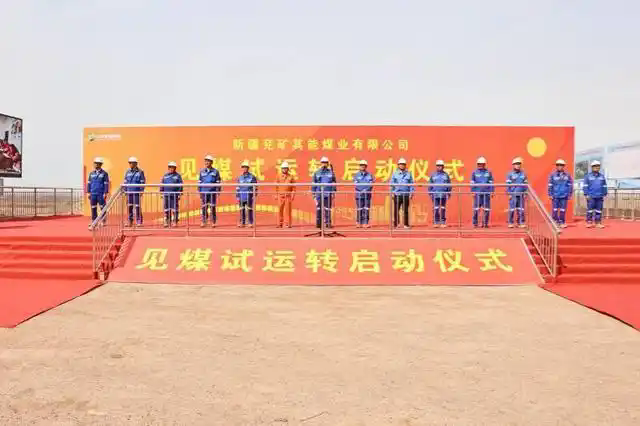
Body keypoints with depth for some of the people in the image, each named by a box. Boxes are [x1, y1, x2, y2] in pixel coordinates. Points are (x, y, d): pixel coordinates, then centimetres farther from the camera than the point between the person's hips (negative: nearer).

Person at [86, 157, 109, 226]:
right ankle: (94, 221, 13)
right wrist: (88, 192, 8)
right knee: (93, 208, 6)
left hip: (101, 194, -4)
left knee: (103, 208, -2)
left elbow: (106, 184, -3)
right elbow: (89, 183, 14)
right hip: (93, 194, 4)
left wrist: (105, 193, -9)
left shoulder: (104, 173, -1)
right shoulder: (91, 173, 11)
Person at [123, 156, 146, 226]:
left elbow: (143, 182, -3)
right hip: (129, 192, 4)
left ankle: (139, 222, 0)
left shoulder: (140, 172, -1)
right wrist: (125, 191, 9)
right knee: (129, 207, 6)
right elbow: (125, 182, 15)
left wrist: (141, 191, -9)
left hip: (137, 192, -4)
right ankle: (130, 222, 13)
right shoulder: (128, 172, 11)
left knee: (137, 207, -4)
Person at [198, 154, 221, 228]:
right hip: (204, 192, 2)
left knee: (213, 208, -1)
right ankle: (204, 222, 8)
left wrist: (217, 192, -4)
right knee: (204, 208, 2)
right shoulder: (202, 171, 10)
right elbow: (199, 182, 13)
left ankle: (213, 222, 6)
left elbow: (218, 182, 2)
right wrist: (199, 192, 8)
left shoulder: (215, 171, 3)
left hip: (212, 192, -2)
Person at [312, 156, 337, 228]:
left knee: (327, 209, -1)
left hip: (328, 194, 0)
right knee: (318, 209, 0)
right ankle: (318, 223, 5)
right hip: (319, 194, 1)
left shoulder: (331, 172, 7)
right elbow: (314, 184, 10)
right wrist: (313, 193, 6)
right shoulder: (317, 173, 8)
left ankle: (328, 223, 4)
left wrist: (333, 193, 2)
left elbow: (333, 183, 8)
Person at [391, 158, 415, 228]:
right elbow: (392, 183, 8)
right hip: (397, 194, 0)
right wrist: (392, 192, 1)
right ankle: (396, 224, 5)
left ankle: (406, 224, 7)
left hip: (406, 194, 0)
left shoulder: (408, 173, 7)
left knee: (406, 210, 2)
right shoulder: (395, 173, 8)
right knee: (396, 210, -1)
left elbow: (411, 184, 7)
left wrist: (411, 193, 0)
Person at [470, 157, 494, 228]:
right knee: (476, 209, -4)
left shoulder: (489, 172, 9)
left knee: (486, 209, 1)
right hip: (477, 193, -1)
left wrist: (492, 191, 4)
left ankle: (485, 223, 9)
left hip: (487, 193, 1)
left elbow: (491, 183, 10)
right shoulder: (474, 172, 7)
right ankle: (475, 223, 3)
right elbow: (472, 183, 7)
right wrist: (473, 192, 0)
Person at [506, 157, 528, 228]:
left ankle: (521, 223, 6)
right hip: (513, 194, -2)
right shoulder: (510, 174, 2)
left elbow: (526, 184, 11)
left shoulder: (523, 174, 10)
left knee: (521, 209, 1)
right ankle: (510, 223, 4)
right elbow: (508, 184, 1)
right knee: (512, 209, -3)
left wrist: (525, 193, 6)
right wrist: (509, 194, -5)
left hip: (521, 195, 2)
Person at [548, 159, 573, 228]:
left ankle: (562, 222, 16)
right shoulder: (553, 175, 0)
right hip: (555, 196, -1)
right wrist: (550, 194, -2)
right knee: (555, 210, -2)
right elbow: (550, 185, 1)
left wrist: (570, 195, 5)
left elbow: (570, 185, 8)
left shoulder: (567, 175, 4)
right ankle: (555, 222, 6)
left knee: (563, 210, 6)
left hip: (564, 196, 1)